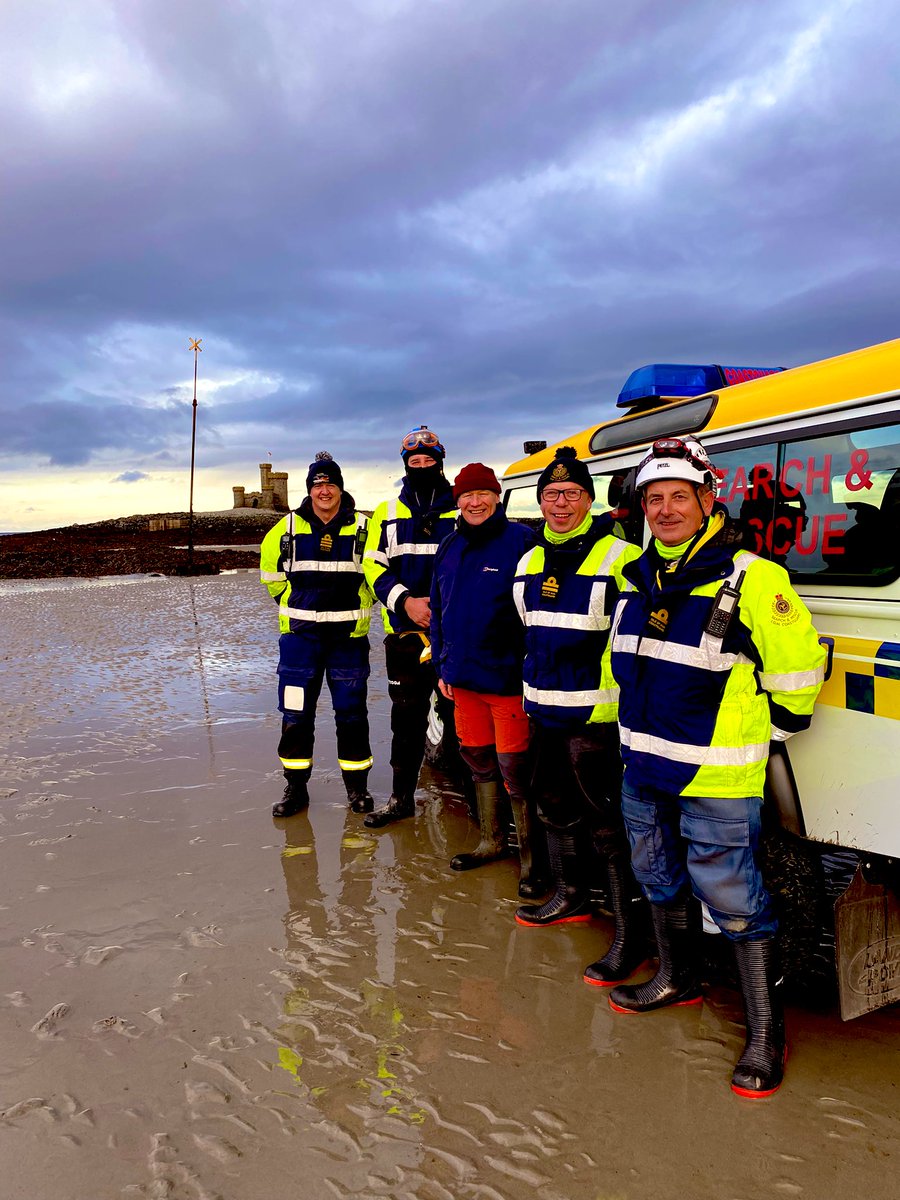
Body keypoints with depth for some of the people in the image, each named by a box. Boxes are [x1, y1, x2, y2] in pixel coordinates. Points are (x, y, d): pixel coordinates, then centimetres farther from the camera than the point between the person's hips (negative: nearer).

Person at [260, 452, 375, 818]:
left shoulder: (362, 528, -3)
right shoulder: (288, 528, 0)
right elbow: (270, 568, 17)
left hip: (349, 636, -1)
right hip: (300, 635, 1)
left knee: (351, 713, 6)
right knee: (295, 713, 3)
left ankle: (357, 786, 20)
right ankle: (295, 788, 17)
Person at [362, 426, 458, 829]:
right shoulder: (387, 514, 12)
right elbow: (374, 566, 7)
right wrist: (405, 601, -9)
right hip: (405, 633, 3)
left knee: (460, 715, -3)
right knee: (407, 716, 11)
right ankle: (402, 797, 23)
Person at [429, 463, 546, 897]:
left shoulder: (520, 540, -9)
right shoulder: (449, 547, 11)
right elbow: (438, 612, 18)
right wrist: (442, 666, 13)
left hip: (507, 678, -7)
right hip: (462, 678, 7)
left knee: (515, 768, -2)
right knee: (478, 760, 17)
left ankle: (531, 857, 13)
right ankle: (491, 841, 34)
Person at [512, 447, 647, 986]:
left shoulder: (618, 559, -12)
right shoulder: (531, 562, 12)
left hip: (596, 717, -8)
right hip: (544, 712, 8)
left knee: (609, 827, -3)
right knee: (557, 810, 21)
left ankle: (631, 935, 9)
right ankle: (571, 897, 40)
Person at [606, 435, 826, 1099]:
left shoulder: (751, 578, -17)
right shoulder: (640, 576, 5)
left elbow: (796, 665, -11)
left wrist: (767, 732, -1)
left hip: (716, 780, -7)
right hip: (645, 769, 8)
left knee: (735, 904, 2)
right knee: (662, 882, 22)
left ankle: (766, 1030, 20)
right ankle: (679, 979, 44)